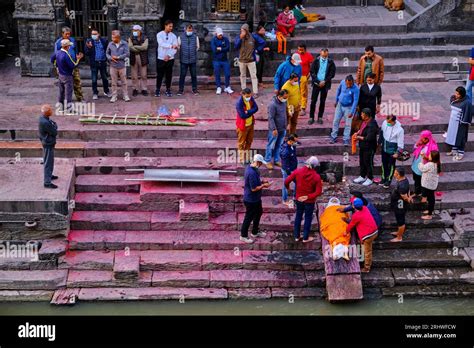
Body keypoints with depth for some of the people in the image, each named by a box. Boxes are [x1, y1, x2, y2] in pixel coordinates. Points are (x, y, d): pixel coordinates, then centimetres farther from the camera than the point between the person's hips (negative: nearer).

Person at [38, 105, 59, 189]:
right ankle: (47, 182, 1)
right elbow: (54, 133, -22)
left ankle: (49, 175, 43)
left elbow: (54, 124, 9)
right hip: (48, 144, -11)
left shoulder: (44, 118, 2)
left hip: (48, 143, 11)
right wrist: (55, 126, -5)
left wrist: (54, 126, -11)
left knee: (50, 161, 26)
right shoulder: (45, 122, -29)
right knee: (48, 162, -4)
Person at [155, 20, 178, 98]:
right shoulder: (159, 35, -3)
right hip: (161, 58, -2)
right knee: (160, 75, 4)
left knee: (169, 75, 7)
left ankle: (168, 90, 17)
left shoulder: (173, 36, 2)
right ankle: (158, 90, 14)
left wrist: (169, 55, -15)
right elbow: (161, 44, -20)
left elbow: (175, 48, -4)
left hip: (170, 59, 2)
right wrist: (171, 46, -31)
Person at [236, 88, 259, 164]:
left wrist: (248, 111, -28)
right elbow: (242, 115, -29)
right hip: (243, 125, -7)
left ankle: (247, 158, 34)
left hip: (250, 124, 7)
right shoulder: (239, 103, -27)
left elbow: (256, 108, -12)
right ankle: (242, 159, 18)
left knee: (249, 141, 19)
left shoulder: (251, 99, -5)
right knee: (241, 143, 7)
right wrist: (251, 112, -16)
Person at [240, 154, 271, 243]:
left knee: (258, 213, 24)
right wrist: (263, 185, -17)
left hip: (256, 198, 10)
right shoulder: (252, 173, -32)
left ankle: (255, 232, 40)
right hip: (251, 200, -10)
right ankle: (243, 236, 23)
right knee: (249, 217, 6)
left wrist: (262, 181, 4)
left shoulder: (251, 167, 0)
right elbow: (254, 188, -29)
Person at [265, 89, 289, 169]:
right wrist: (274, 129, -22)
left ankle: (276, 160, 27)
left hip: (283, 129, 7)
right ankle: (268, 161, 14)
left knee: (278, 145, 16)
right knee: (271, 145, 4)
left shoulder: (284, 102, 2)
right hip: (275, 130, -7)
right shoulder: (273, 104, -23)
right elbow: (271, 118, -22)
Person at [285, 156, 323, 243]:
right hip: (310, 201, -3)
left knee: (298, 216, 20)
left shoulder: (298, 171, -15)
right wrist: (308, 197, -16)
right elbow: (318, 192, -21)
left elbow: (286, 181, -9)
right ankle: (305, 238, 24)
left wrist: (287, 187, 12)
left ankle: (297, 236, 29)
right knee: (308, 218, 14)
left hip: (299, 199, 3)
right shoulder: (316, 176, -20)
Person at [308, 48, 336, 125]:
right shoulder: (316, 61, -1)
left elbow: (332, 74, -2)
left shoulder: (330, 62, -1)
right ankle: (311, 117, 5)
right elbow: (312, 72, -3)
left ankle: (320, 117, 13)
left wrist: (324, 82, -11)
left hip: (325, 84, 0)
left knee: (322, 101, 6)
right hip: (316, 83, 0)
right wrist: (318, 82, -11)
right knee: (313, 101, -2)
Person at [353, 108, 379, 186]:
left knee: (368, 163, 8)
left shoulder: (372, 125, -30)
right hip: (362, 146, 9)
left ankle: (370, 179, 26)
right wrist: (358, 132, 0)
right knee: (362, 161, 21)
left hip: (369, 148, -9)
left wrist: (359, 137, -19)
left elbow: (369, 138, -30)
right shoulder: (365, 121, -3)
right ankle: (362, 176, 38)